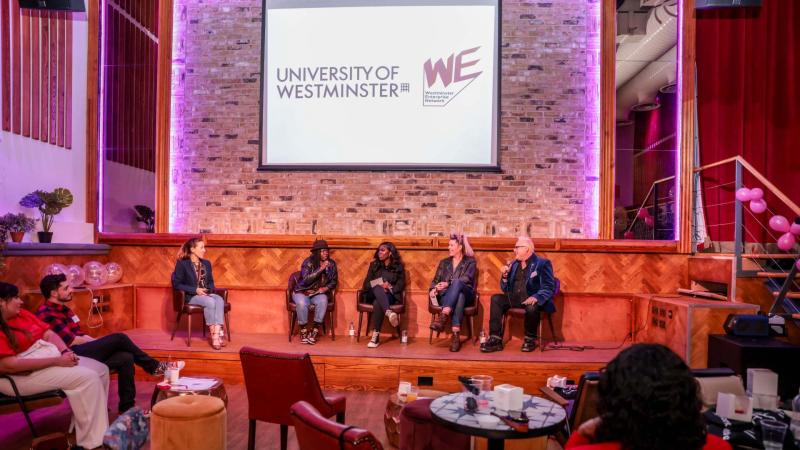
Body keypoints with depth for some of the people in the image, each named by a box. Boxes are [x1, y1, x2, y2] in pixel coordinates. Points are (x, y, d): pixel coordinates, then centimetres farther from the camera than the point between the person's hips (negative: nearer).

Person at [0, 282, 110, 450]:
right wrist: (57, 361, -23)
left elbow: (49, 334, 9)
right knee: (87, 378, -23)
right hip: (23, 375, -9)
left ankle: (81, 427, 4)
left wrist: (66, 352, -10)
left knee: (101, 370, 0)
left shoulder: (22, 314, 10)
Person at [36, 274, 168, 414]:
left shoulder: (63, 309, 19)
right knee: (120, 338, -19)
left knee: (125, 358, -11)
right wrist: (96, 341, -3)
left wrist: (97, 342, 3)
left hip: (80, 352, 9)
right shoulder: (46, 313, -12)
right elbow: (71, 341, -16)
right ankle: (153, 366, -3)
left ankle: (127, 408, -6)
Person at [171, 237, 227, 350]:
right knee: (210, 302, -35)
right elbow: (176, 284, -6)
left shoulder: (206, 263, 17)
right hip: (190, 296, -5)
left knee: (220, 300, -30)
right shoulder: (182, 263, 0)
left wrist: (209, 289, -2)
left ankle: (218, 332, -40)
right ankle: (212, 332, -26)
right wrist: (195, 290, -15)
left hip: (206, 294, 5)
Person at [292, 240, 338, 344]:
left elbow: (334, 281, 10)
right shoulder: (308, 262, -10)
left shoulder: (331, 264, 3)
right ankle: (303, 331, -16)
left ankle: (315, 331, -24)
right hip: (302, 292, -2)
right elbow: (306, 280, -21)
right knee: (302, 303, -36)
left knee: (323, 300, -33)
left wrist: (326, 288, -11)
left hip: (319, 293, 2)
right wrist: (321, 269, -26)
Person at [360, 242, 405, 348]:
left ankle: (375, 336, -46)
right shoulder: (374, 265, 19)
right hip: (374, 294, 1)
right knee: (377, 288, -39)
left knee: (377, 303, -39)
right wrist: (379, 286, -10)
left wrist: (390, 287, -15)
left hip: (391, 295, -1)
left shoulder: (398, 266, 12)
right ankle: (389, 312, -64)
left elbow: (401, 285, 5)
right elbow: (367, 282, 10)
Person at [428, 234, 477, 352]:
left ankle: (443, 316, -53)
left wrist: (448, 284, -19)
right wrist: (433, 289, -9)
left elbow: (466, 279, -6)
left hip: (466, 294, -2)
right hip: (446, 296, 2)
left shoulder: (470, 262, 12)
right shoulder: (444, 262, 24)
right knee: (459, 297, -38)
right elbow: (436, 280, 15)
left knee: (456, 283, -38)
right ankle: (456, 334, -51)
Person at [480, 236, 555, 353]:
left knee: (531, 307, -36)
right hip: (515, 298, 6)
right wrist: (505, 276, -4)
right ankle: (495, 339, -19)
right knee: (496, 299, -16)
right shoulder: (513, 264, 14)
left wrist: (536, 297, -30)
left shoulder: (542, 263, -2)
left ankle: (530, 339, -9)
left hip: (532, 299, -5)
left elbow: (549, 288, -12)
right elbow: (505, 290, 15)